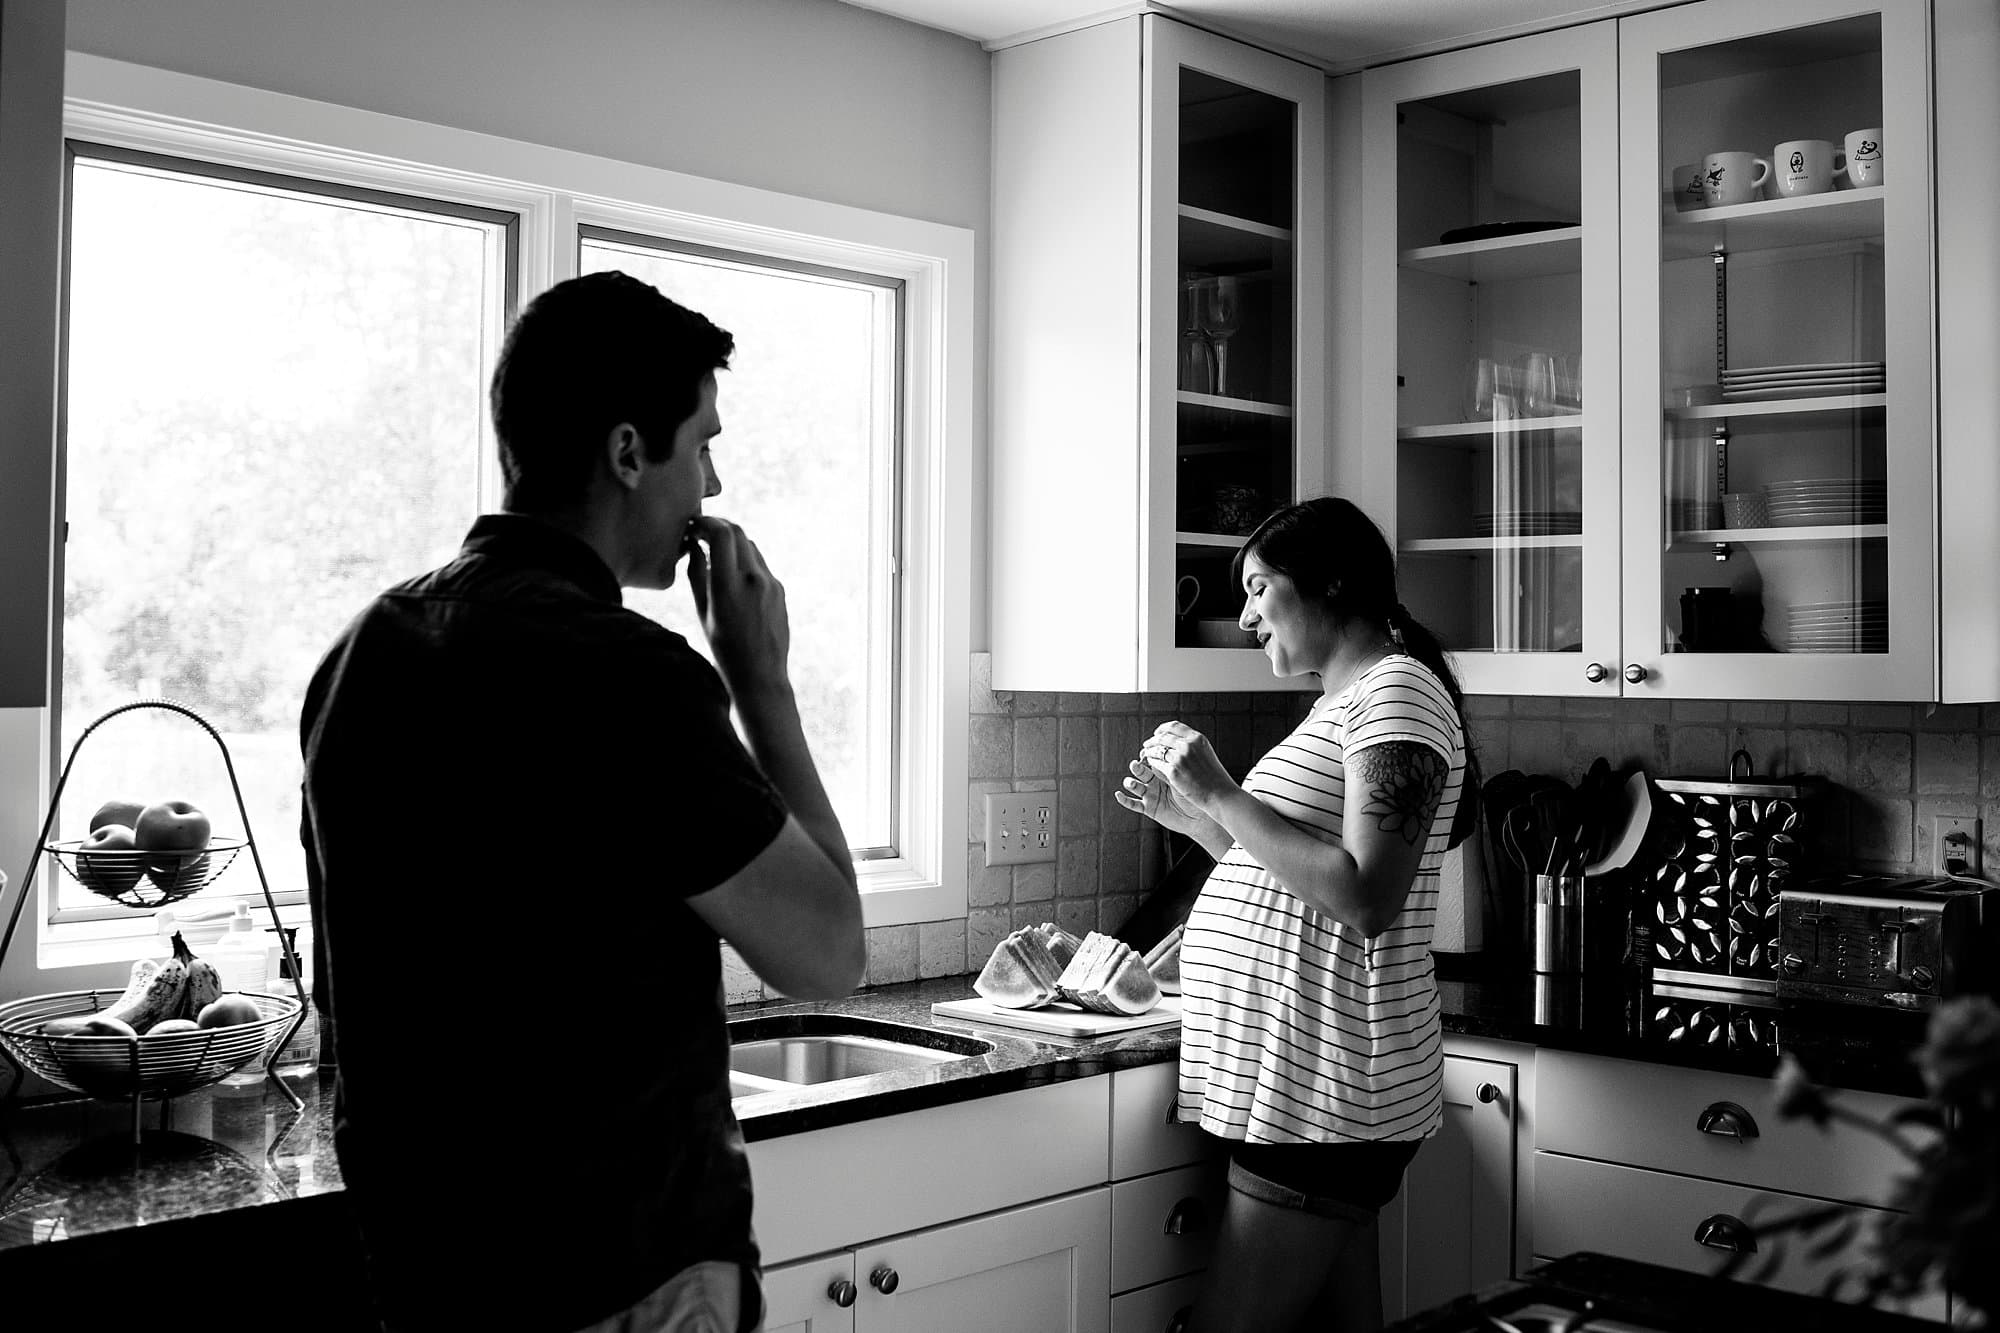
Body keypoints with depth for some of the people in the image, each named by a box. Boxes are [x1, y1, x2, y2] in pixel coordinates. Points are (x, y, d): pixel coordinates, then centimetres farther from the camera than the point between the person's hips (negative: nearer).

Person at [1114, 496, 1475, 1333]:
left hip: (1324, 1089, -10)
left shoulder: (1396, 691, -11)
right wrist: (1193, 816, 13)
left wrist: (1222, 795, -17)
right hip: (1299, 1083, 10)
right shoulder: (1344, 700, 19)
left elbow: (1365, 900, -22)